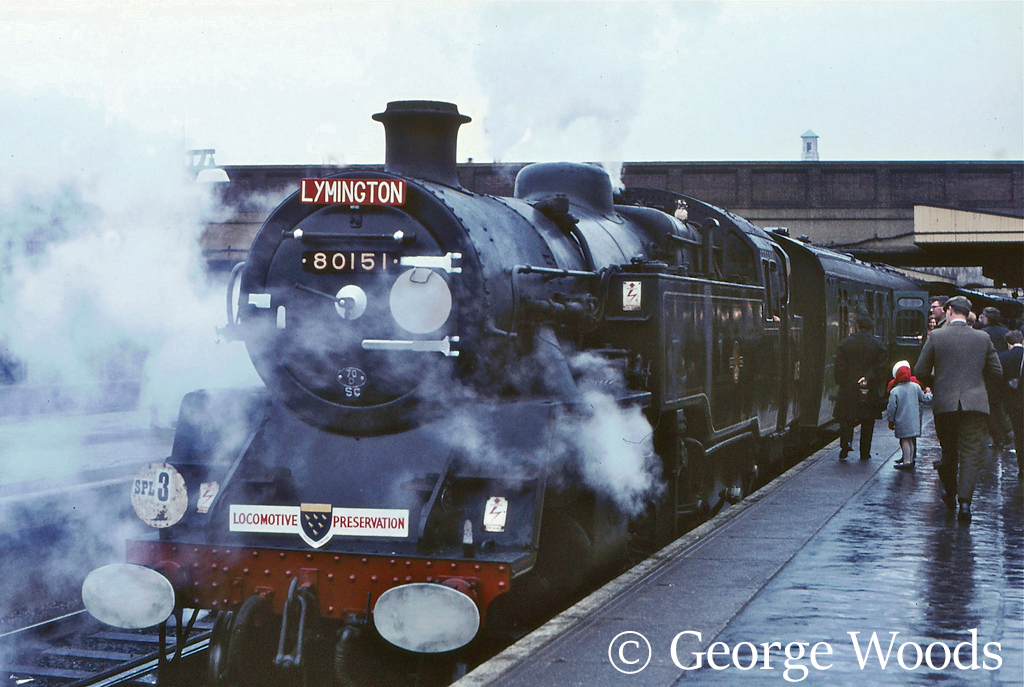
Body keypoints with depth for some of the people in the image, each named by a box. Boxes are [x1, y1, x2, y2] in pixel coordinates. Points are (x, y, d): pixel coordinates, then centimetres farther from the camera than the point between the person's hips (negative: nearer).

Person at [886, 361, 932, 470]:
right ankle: (911, 459, 19)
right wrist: (928, 393, 34)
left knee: (905, 440, -1)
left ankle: (907, 461, -5)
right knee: (911, 440, 13)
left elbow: (891, 407, -9)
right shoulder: (915, 386, -1)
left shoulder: (894, 391, -12)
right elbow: (924, 399, 11)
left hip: (901, 420, -4)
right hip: (914, 418, 4)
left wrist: (890, 420, 2)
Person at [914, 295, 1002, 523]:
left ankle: (949, 494, 31)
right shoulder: (983, 338, 4)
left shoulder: (936, 336, -2)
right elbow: (996, 372, 9)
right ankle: (965, 500, -15)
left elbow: (920, 372, 1)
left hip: (944, 403, 0)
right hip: (975, 403, 0)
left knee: (949, 451, 16)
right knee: (971, 454, -1)